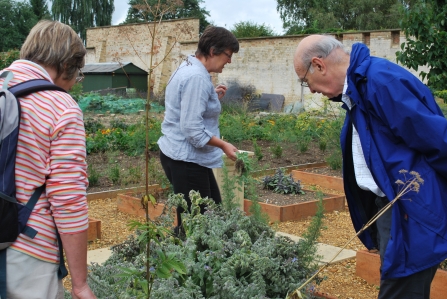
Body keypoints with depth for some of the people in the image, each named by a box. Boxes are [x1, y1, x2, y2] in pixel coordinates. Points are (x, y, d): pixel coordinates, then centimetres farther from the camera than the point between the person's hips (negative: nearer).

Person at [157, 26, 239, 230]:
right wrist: (223, 145, -15)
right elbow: (192, 129, -25)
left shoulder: (189, 68, 12)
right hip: (186, 159, -11)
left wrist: (213, 97, 12)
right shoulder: (197, 77, -20)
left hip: (187, 157, 11)